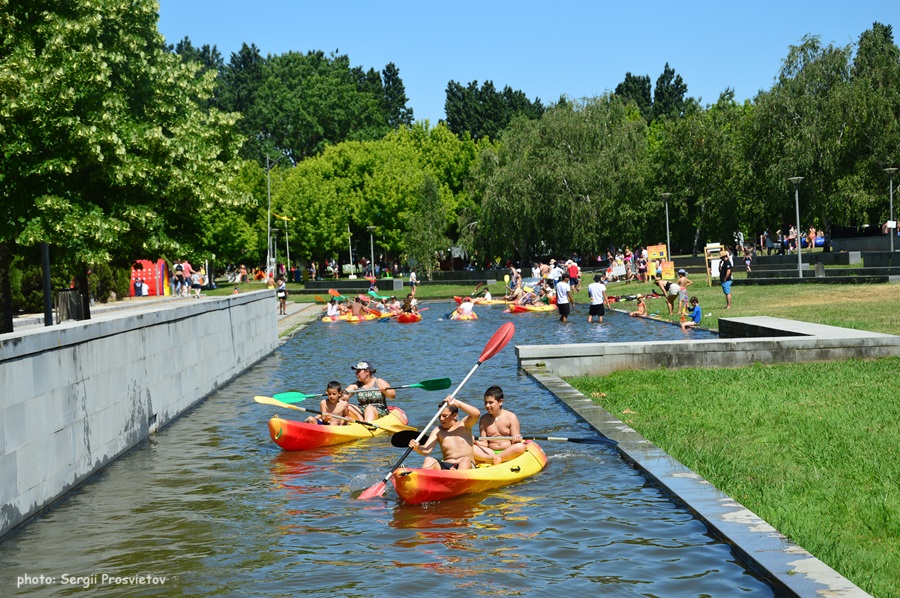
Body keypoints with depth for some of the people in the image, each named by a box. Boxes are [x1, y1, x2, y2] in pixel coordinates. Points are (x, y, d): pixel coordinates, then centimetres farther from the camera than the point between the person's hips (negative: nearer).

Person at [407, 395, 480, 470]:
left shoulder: (463, 425, 6)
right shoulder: (438, 431, 10)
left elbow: (476, 414, -13)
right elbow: (426, 450, -2)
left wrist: (456, 403, -17)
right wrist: (417, 448, -26)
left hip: (466, 466, -2)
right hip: (446, 467, 2)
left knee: (466, 460, -35)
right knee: (429, 460, -23)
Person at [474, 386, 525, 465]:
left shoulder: (511, 417, 1)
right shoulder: (484, 419, 10)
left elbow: (514, 443, -2)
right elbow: (485, 444, 8)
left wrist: (516, 439, -26)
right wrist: (476, 442, -13)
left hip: (508, 453, -2)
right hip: (490, 452, 2)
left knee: (521, 446, -35)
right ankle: (491, 458, -43)